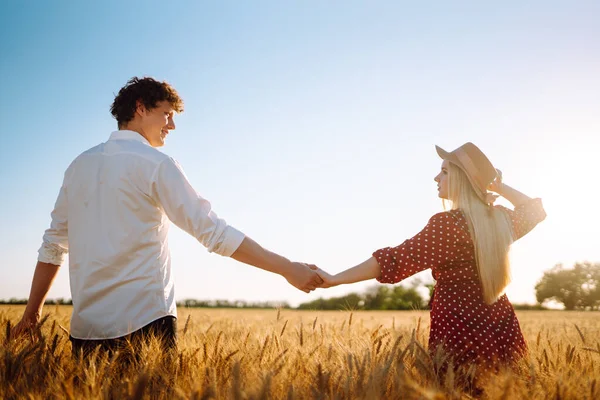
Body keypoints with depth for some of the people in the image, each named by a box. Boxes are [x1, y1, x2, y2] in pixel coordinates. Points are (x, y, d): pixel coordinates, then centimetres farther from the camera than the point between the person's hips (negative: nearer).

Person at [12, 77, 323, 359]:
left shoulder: (79, 165, 12)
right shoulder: (155, 164, -6)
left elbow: (52, 245, 14)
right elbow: (213, 232, -13)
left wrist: (32, 311, 22)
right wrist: (287, 268, -12)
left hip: (86, 327, 6)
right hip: (143, 322, -6)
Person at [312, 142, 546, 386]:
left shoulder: (446, 224, -17)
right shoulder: (501, 219, 4)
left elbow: (395, 259, -20)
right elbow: (533, 208, 26)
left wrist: (335, 279, -17)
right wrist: (496, 185, 16)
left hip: (460, 335, -7)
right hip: (502, 331, 7)